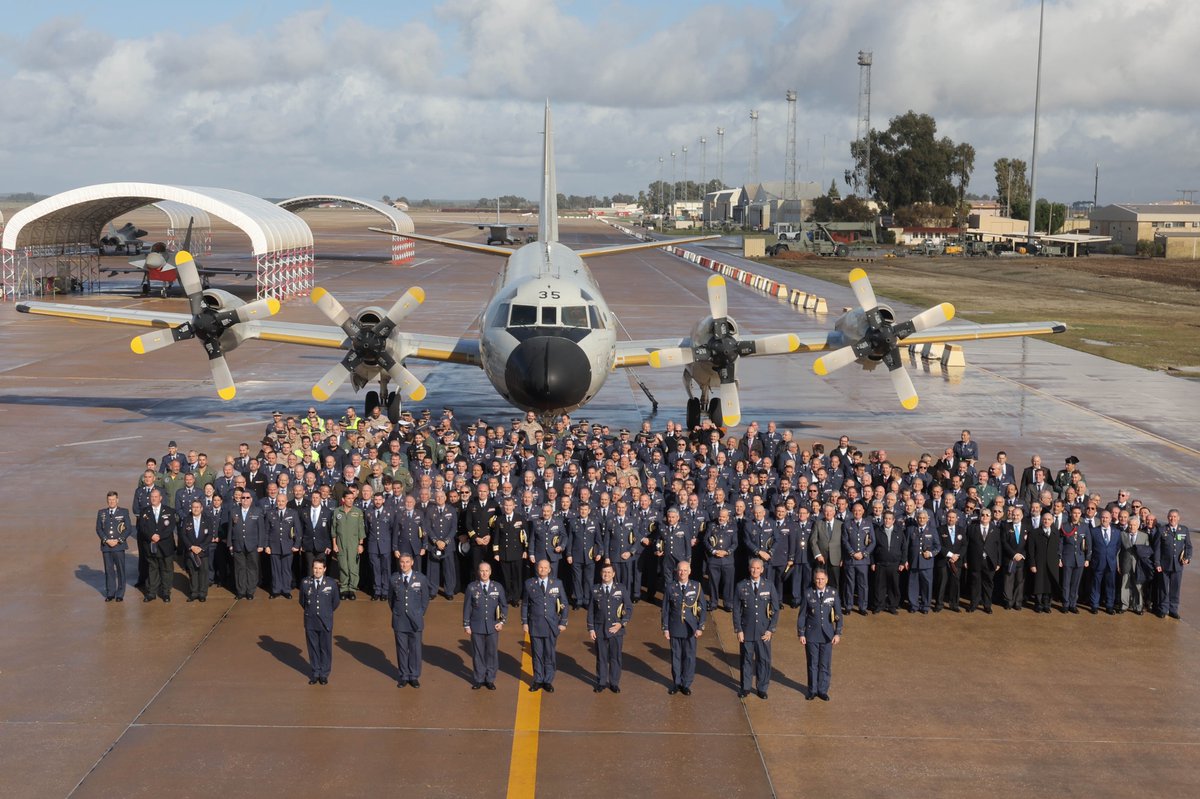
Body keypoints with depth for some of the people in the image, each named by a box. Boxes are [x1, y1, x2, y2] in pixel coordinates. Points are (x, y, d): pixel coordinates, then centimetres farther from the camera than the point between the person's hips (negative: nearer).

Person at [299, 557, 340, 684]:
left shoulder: (330, 583, -6)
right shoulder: (305, 583, -5)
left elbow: (336, 601, 7)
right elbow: (302, 601, 10)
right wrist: (309, 612, 11)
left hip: (325, 622, -1)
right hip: (310, 622, 1)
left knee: (326, 649, 8)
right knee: (313, 648, 10)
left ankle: (324, 674, 20)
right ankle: (315, 673, 23)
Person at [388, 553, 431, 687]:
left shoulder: (421, 579, -3)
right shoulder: (394, 579, 0)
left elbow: (425, 599, 6)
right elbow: (390, 599, 11)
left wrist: (420, 615, 6)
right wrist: (396, 613, 8)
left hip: (415, 620, -1)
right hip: (399, 620, 1)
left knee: (415, 649, 5)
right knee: (401, 649, 6)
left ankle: (414, 676, 17)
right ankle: (404, 676, 18)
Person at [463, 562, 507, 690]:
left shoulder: (498, 587, 2)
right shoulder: (472, 587, -2)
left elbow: (504, 605, 8)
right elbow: (467, 607, 2)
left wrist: (502, 621, -2)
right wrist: (466, 625, 0)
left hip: (493, 626, 1)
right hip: (477, 626, -1)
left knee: (492, 653, 6)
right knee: (477, 653, 5)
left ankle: (490, 680, 17)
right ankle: (478, 679, 16)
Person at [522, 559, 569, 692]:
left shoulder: (557, 583, 3)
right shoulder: (529, 583, 2)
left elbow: (564, 603, 6)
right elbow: (524, 604, 7)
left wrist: (563, 622, 1)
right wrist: (524, 622, 2)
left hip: (552, 625, 0)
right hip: (535, 625, 0)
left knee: (550, 654, 4)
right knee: (537, 654, 5)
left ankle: (548, 681, 15)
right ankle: (538, 680, 17)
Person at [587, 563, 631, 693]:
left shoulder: (621, 589, 2)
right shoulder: (595, 590, 3)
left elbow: (629, 608, 3)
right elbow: (590, 610, 4)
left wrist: (622, 623, -7)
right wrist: (591, 628, -1)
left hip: (616, 629, 0)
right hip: (600, 629, 0)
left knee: (615, 657, 5)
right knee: (601, 657, 7)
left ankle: (614, 683, 17)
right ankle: (601, 682, 19)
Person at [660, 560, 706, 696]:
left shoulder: (696, 587, -1)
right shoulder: (670, 587, -1)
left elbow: (703, 609, 1)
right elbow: (665, 609, 2)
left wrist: (700, 627, -5)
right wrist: (665, 628, -1)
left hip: (690, 629, 0)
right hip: (675, 629, 0)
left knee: (689, 657, 4)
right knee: (675, 656, 9)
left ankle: (686, 684, 17)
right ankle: (676, 683, 22)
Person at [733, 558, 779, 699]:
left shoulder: (769, 586, 0)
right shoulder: (741, 586, -1)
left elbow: (775, 609, 2)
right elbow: (736, 610, 2)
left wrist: (771, 630, -4)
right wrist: (738, 630, -4)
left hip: (764, 631, 0)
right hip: (746, 630, 0)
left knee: (764, 660, 5)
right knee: (746, 659, 8)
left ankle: (762, 688, 18)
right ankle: (745, 687, 21)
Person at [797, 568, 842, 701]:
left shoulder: (833, 593, -4)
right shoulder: (808, 594, -6)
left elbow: (838, 614, 0)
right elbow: (802, 615, -1)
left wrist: (838, 633, -5)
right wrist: (801, 634, -3)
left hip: (827, 634, 1)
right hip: (811, 634, -1)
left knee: (825, 664, 7)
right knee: (812, 664, 9)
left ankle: (822, 690, 22)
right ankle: (812, 690, 23)